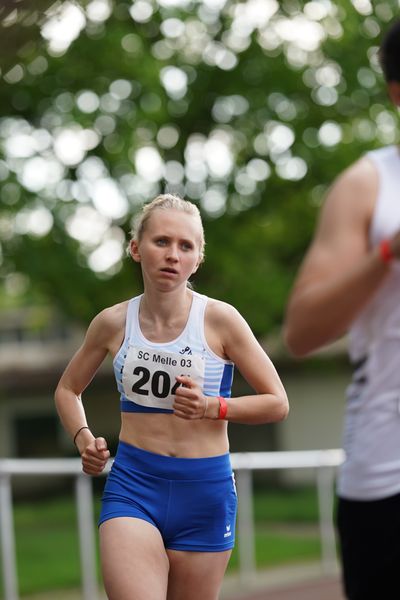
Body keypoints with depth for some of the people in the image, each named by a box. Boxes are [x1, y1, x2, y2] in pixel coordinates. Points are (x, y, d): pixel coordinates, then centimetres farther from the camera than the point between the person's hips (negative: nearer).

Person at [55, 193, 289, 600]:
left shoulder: (219, 319, -5)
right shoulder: (113, 323, 1)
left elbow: (277, 403, 0)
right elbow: (67, 389, 19)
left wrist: (211, 407, -16)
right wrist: (83, 439, 1)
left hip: (204, 490, 0)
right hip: (132, 485, 1)